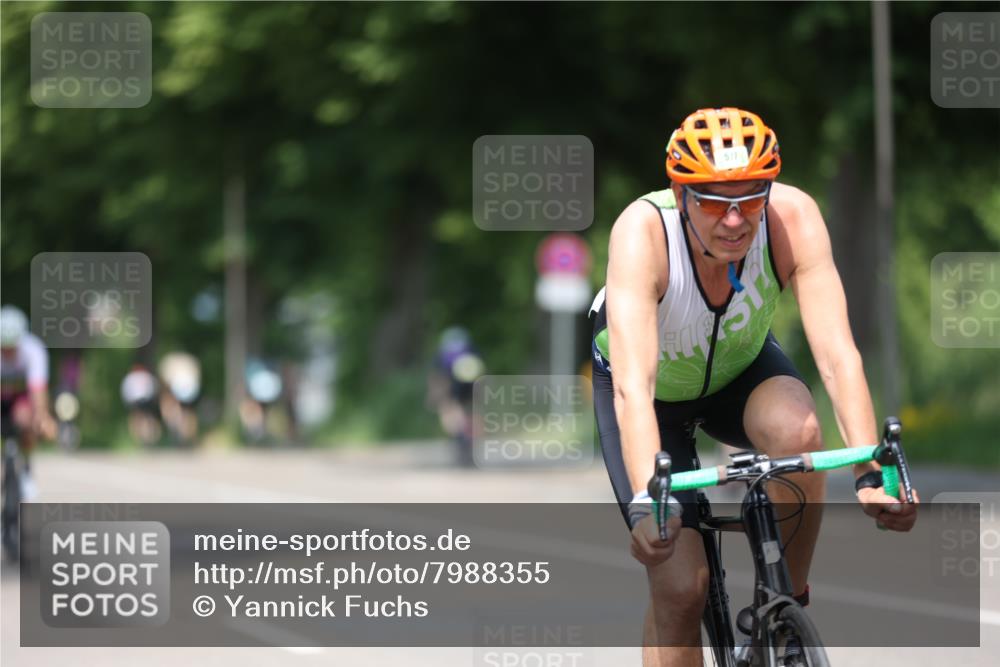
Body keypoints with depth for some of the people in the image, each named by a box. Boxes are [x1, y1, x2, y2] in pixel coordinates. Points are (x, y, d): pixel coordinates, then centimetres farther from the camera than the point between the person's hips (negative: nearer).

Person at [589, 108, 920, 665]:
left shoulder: (793, 217, -32)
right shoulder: (643, 232, -37)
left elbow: (837, 353, -38)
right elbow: (633, 384, -46)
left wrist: (871, 474, -51)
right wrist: (645, 503, -60)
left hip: (742, 368, 2)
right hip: (658, 392, -2)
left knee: (798, 430, -33)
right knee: (679, 588, -14)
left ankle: (788, 604, -11)